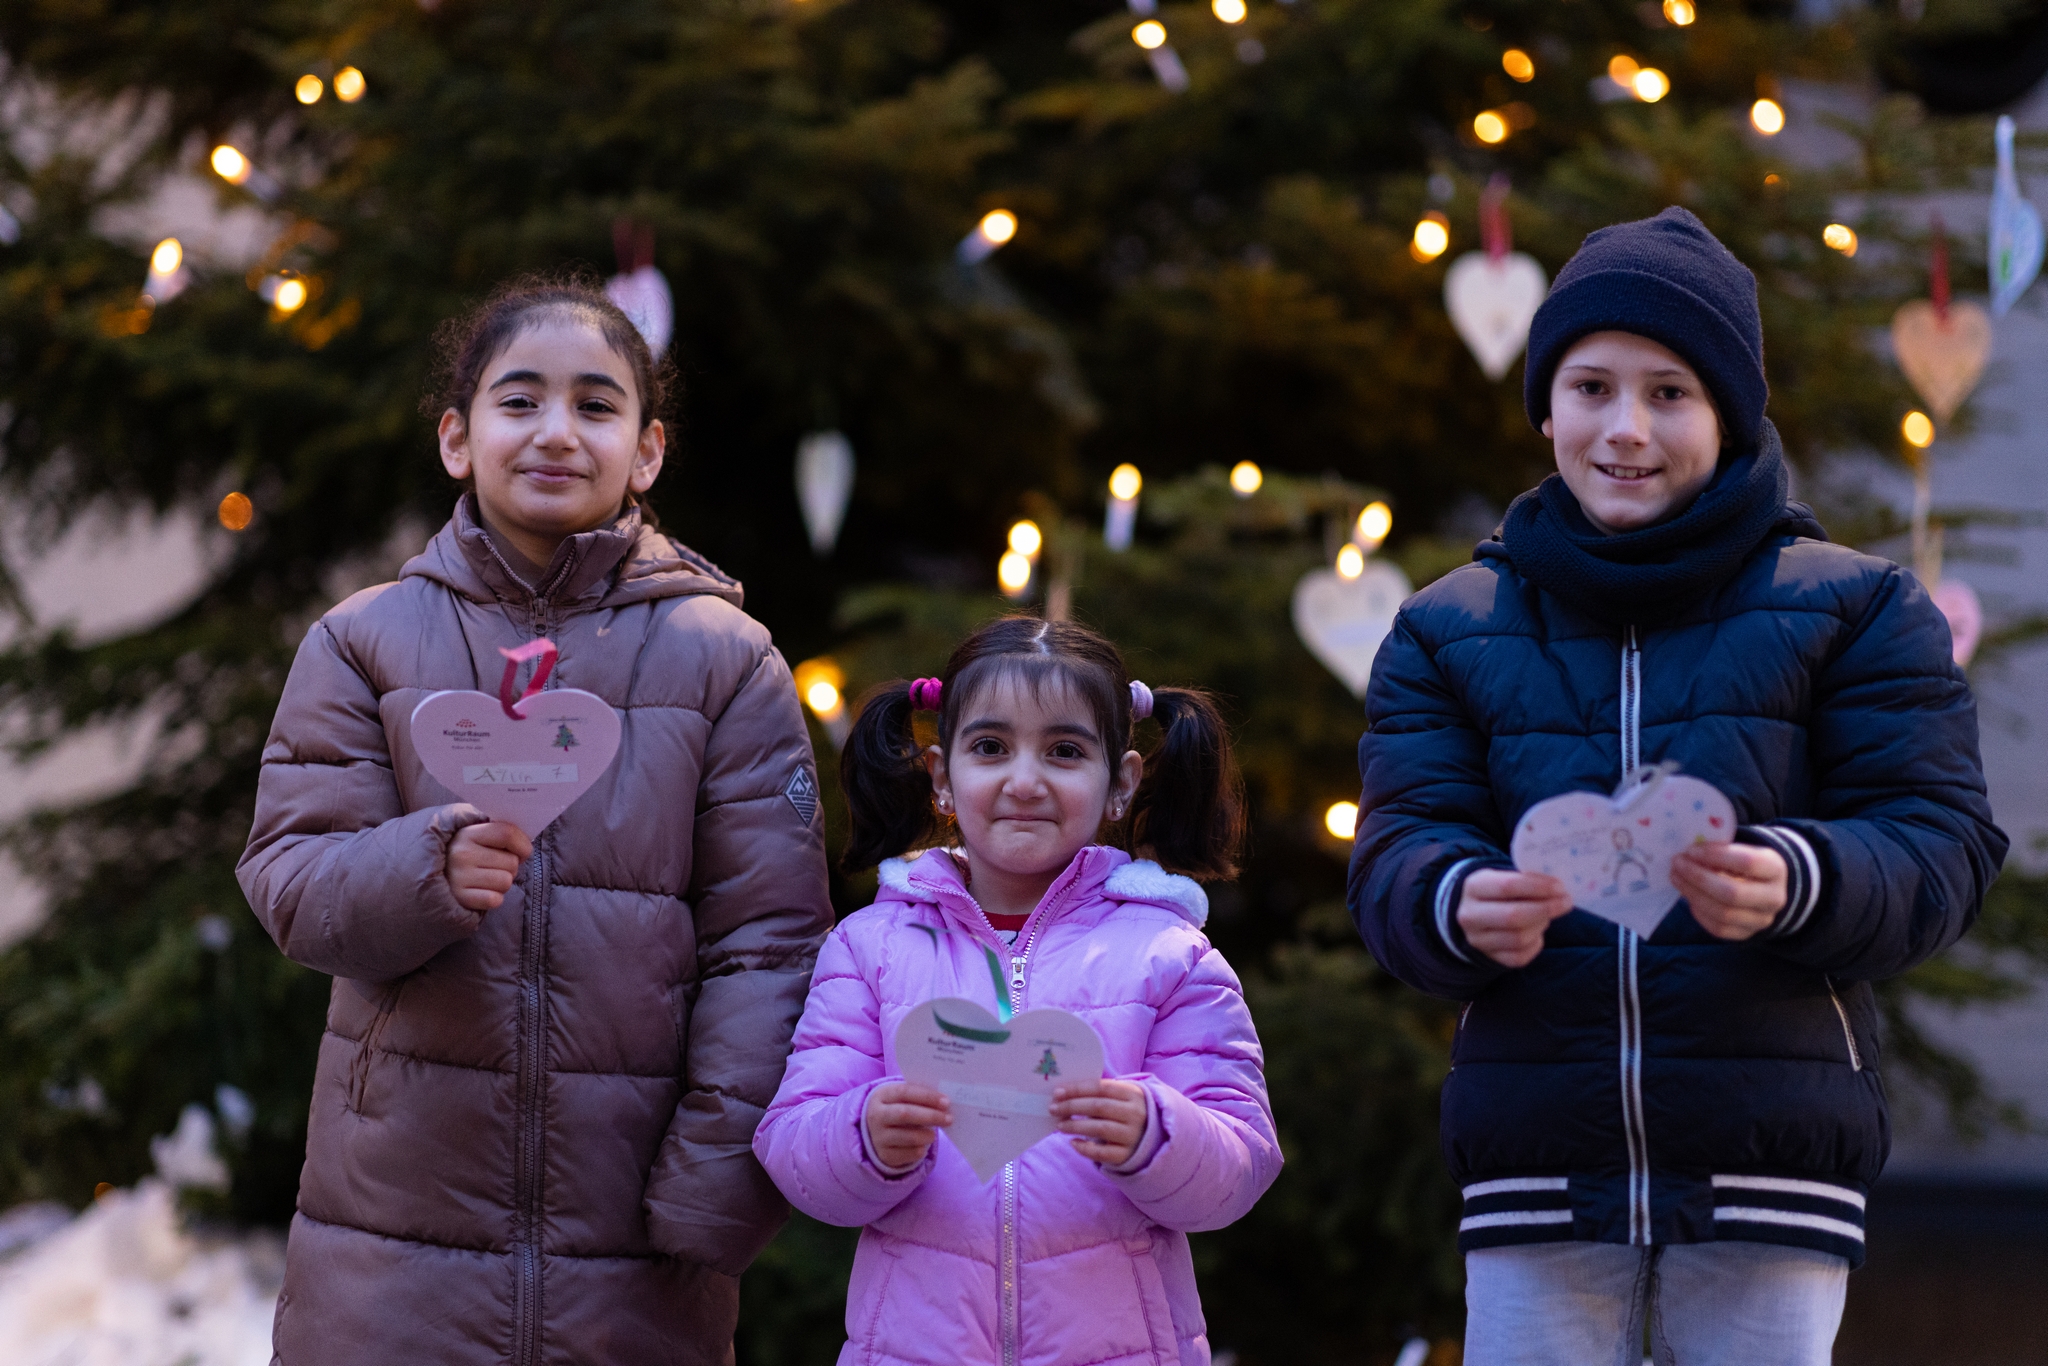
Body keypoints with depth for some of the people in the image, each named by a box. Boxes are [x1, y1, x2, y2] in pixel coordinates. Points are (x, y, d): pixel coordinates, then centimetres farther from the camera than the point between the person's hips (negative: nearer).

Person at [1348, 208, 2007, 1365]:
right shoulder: (1451, 628, 12)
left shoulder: (1854, 608, 6)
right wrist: (1463, 906, -22)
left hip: (1769, 1171, -1)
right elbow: (1394, 860, 3)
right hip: (1538, 1170, 2)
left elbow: (1943, 847, -2)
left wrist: (1794, 886, -24)